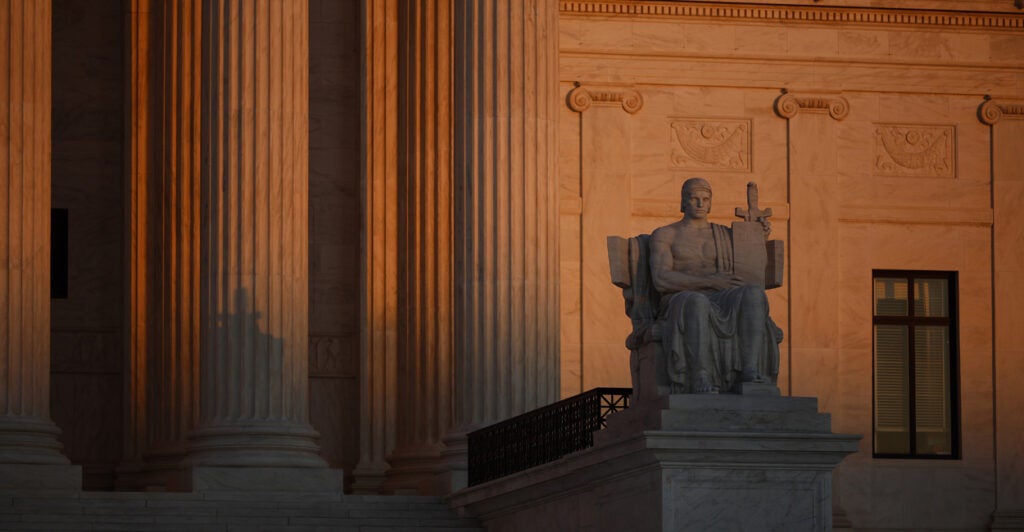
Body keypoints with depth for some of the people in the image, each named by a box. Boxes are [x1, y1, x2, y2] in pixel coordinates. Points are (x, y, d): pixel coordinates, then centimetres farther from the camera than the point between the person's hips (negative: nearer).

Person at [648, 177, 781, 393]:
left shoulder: (725, 235, 25)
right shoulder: (663, 235, 11)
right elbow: (660, 280, -5)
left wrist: (761, 235, 18)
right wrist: (710, 282, -17)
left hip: (720, 303, 4)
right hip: (680, 304, -4)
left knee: (754, 293, -34)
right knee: (697, 303, -45)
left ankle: (748, 375, -49)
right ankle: (701, 381, -53)